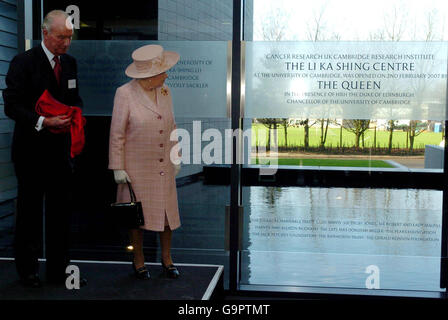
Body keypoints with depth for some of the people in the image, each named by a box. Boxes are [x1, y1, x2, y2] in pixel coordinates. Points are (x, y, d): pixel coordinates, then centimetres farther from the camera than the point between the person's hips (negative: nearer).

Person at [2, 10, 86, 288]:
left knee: (61, 210, 9)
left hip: (60, 148, 6)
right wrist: (42, 122, -23)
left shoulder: (70, 63, 10)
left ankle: (59, 270, 20)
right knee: (30, 210, 5)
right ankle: (28, 270, 19)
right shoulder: (24, 62, -9)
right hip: (32, 149, -5)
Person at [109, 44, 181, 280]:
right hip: (136, 166, -5)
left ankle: (166, 258, 26)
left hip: (163, 165, 5)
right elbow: (117, 133, -10)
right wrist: (118, 168, -11)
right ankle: (139, 260, 24)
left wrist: (175, 157, 10)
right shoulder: (125, 94, -13)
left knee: (167, 209, 9)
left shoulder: (164, 92, 2)